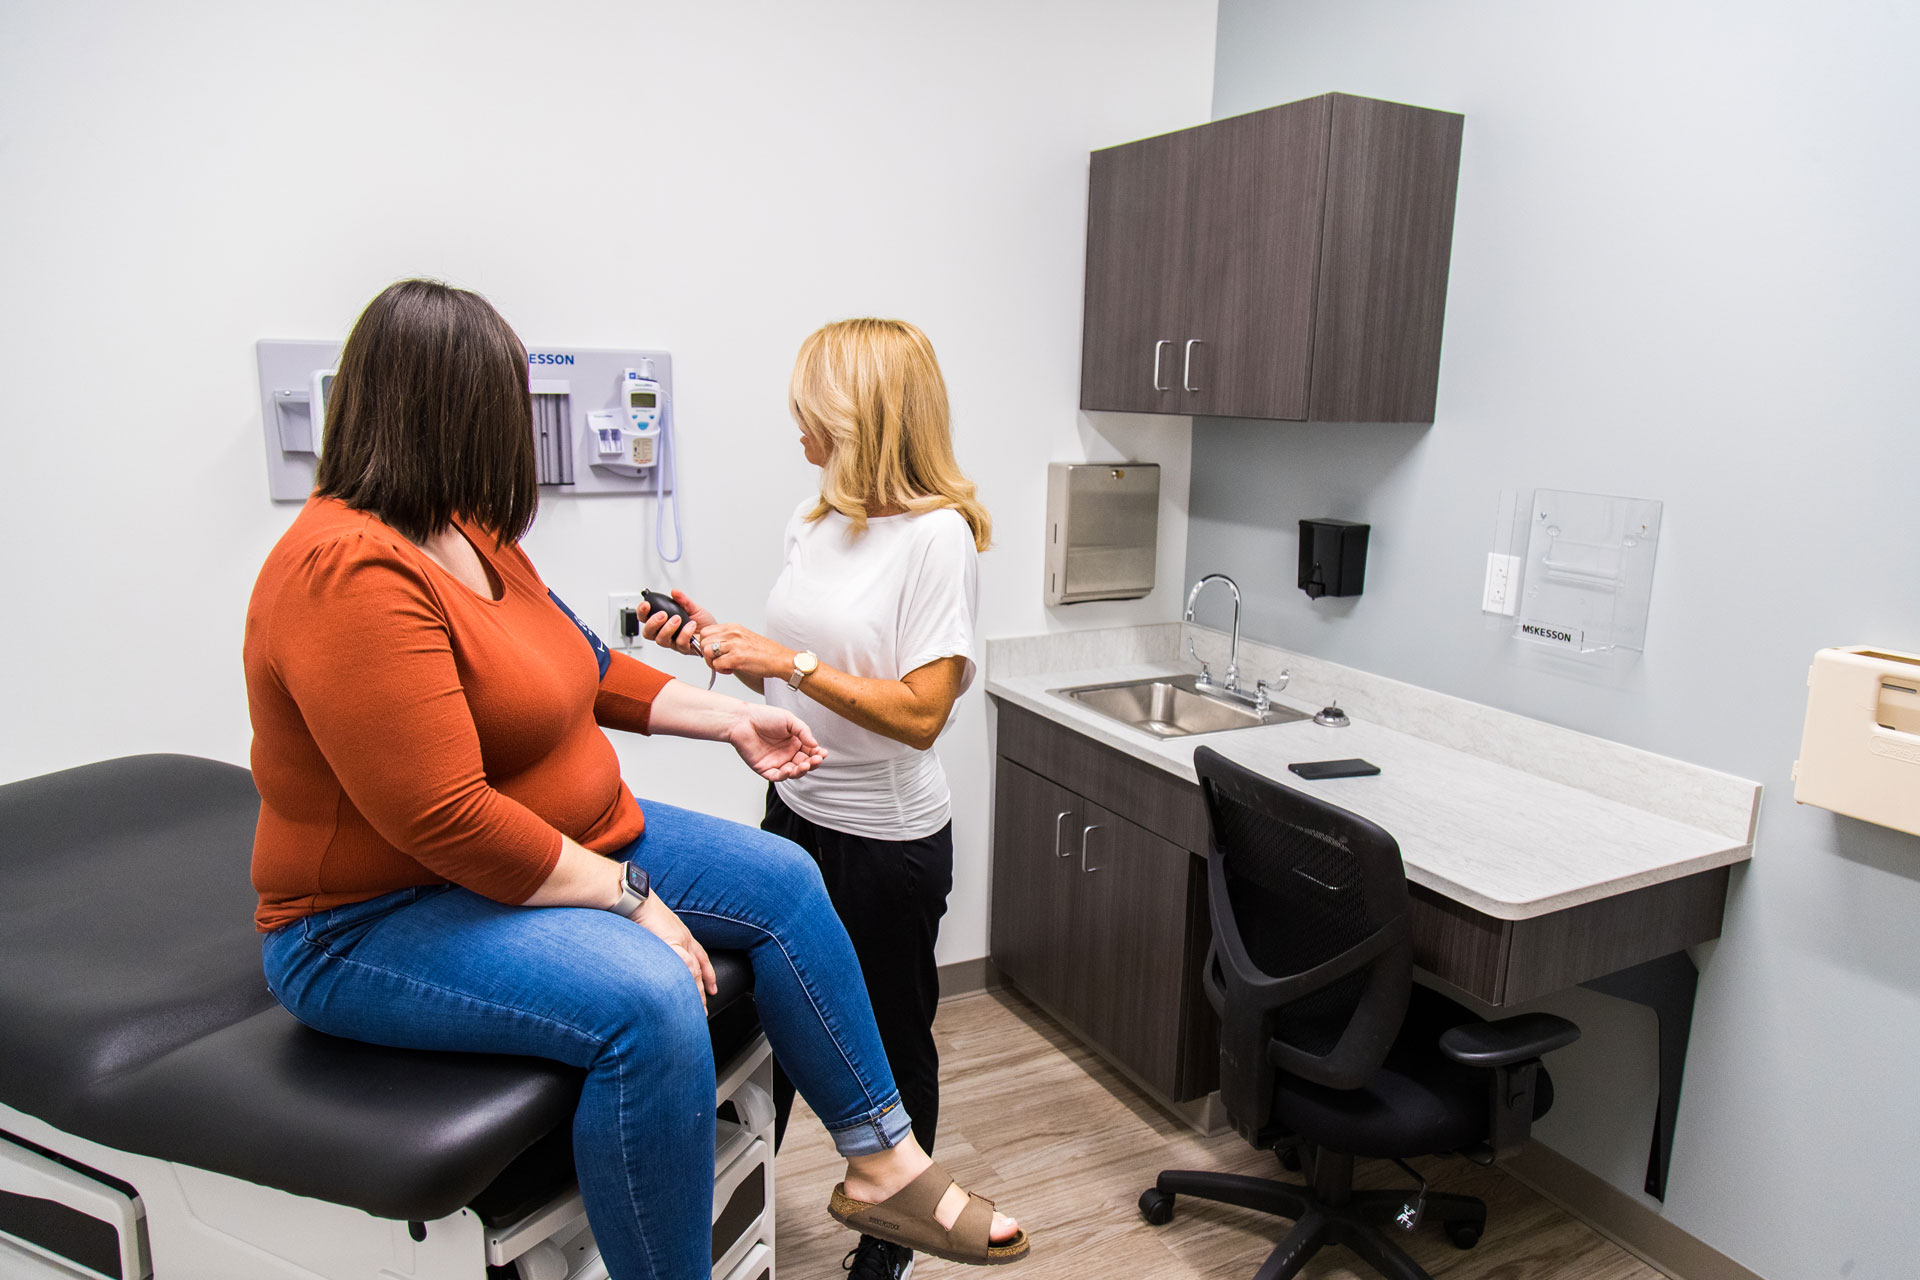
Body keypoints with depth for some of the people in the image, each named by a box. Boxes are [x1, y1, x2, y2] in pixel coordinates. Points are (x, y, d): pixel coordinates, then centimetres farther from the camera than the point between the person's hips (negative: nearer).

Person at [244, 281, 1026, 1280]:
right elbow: (446, 821, -30)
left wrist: (729, 719, 16)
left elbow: (576, 666, 18)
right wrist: (628, 896, -23)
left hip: (561, 845, 10)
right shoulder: (354, 574, -26)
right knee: (649, 997, -34)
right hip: (374, 926, -10)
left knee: (780, 881, 2)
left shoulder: (467, 532, 6)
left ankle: (881, 1161, 13)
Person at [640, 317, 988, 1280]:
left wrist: (788, 661, -24)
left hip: (887, 838, -6)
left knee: (888, 1043, 13)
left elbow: (919, 713, -22)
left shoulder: (938, 533, -18)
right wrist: (718, 642, -2)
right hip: (798, 810, 7)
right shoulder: (816, 517, 5)